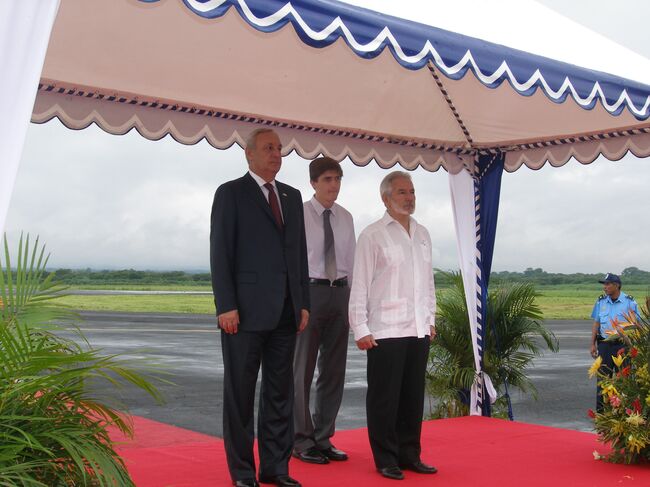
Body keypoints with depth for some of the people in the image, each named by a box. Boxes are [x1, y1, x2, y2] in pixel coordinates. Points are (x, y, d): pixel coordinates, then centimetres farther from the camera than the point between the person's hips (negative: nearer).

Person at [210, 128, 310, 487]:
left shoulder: (292, 196, 16)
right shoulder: (231, 193, -1)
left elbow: (300, 252, 16)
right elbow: (220, 252, -6)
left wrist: (303, 303, 9)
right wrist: (225, 305, -14)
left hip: (285, 312, 6)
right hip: (246, 310, -5)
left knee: (280, 391, 9)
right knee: (240, 392, 4)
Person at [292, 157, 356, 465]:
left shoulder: (346, 218, 11)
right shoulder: (300, 215, -5)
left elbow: (351, 261, 13)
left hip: (340, 292, 6)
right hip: (309, 290, -5)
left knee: (334, 370, 10)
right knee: (303, 370, 1)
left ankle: (323, 438, 23)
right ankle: (302, 440, 13)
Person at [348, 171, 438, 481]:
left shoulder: (422, 234, 13)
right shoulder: (372, 236, -5)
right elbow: (360, 285, -6)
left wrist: (431, 318, 15)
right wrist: (360, 330, -9)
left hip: (418, 329, 6)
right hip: (385, 331, -5)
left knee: (413, 396, 11)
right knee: (385, 397, 2)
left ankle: (409, 455, 22)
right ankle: (386, 458, 12)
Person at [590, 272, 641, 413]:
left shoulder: (629, 302, -2)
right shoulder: (600, 301, 7)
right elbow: (596, 324, 11)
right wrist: (593, 344, 7)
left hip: (623, 345, -2)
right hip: (604, 344, 2)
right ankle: (601, 410, 10)